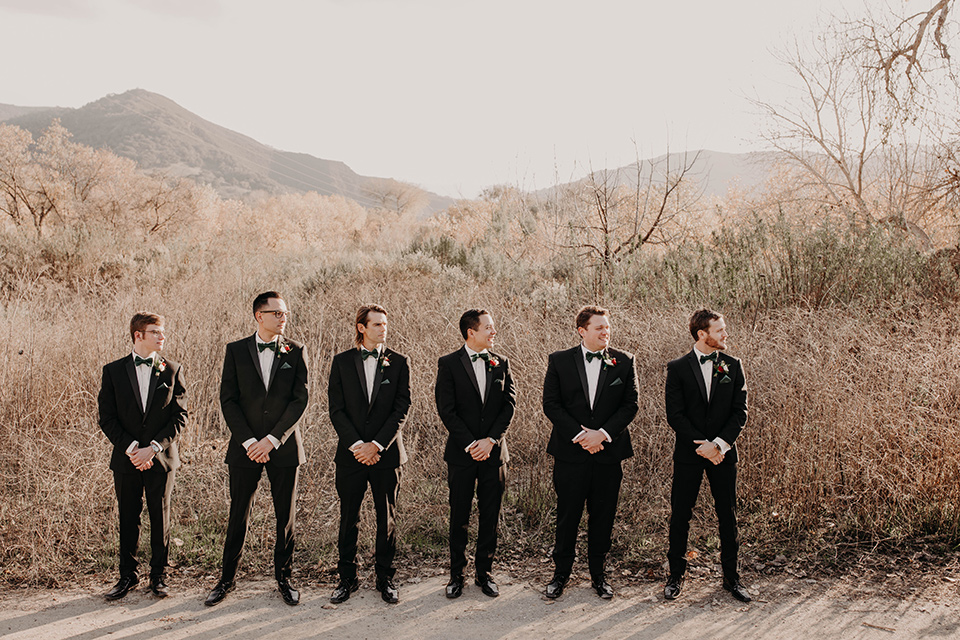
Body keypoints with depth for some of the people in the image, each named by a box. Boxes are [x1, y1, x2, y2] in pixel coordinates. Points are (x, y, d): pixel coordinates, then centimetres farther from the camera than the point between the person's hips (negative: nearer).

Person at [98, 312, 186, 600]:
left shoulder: (172, 370, 2)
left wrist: (154, 447, -13)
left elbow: (179, 416, -2)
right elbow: (107, 418, -1)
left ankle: (158, 576, 20)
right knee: (128, 519, 10)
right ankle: (127, 575, 25)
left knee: (160, 519, 6)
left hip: (161, 458, 0)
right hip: (126, 459, 0)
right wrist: (130, 448, -12)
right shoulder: (114, 370, 2)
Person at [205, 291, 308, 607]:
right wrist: (248, 441, -10)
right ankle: (226, 580, 22)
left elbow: (299, 400, -4)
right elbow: (228, 400, -1)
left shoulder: (296, 351, 1)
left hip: (284, 448, 0)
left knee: (286, 518, 7)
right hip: (245, 447, 0)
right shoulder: (236, 351, 3)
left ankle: (284, 578, 23)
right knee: (237, 518, 7)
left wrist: (272, 439, -12)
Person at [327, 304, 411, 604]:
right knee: (348, 518, 7)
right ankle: (347, 577, 21)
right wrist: (356, 445, -11)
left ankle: (385, 577, 20)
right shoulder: (342, 362, 3)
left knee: (387, 518, 7)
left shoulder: (397, 362, 2)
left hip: (386, 453, 0)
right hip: (350, 455, 0)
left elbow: (402, 408, -3)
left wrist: (376, 444, -12)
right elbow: (336, 409, -1)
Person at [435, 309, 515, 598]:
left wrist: (491, 440, -10)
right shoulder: (449, 364, -3)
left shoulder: (501, 363, 7)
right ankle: (456, 575, 18)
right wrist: (470, 444, -13)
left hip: (494, 452, 3)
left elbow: (509, 403, 2)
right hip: (462, 453, -3)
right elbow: (446, 410, -7)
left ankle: (485, 572, 21)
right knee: (459, 517, 5)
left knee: (490, 517, 8)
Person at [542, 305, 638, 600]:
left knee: (603, 517, 9)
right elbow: (550, 404, -2)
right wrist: (579, 434, -11)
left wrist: (603, 433, -12)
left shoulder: (623, 361, 3)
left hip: (608, 451, 1)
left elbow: (630, 405, 0)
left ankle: (599, 575, 24)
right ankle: (561, 573, 22)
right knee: (567, 516, 6)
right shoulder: (559, 361, 1)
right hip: (570, 451, -1)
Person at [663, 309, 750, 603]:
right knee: (680, 515, 4)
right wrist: (701, 445, -14)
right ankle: (676, 575, 18)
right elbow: (675, 415, -6)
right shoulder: (678, 368, -2)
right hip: (688, 453, -2)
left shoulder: (733, 366, 5)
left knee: (728, 515, 8)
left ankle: (731, 576, 21)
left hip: (723, 453, 2)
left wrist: (719, 444, -12)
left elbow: (740, 411, 0)